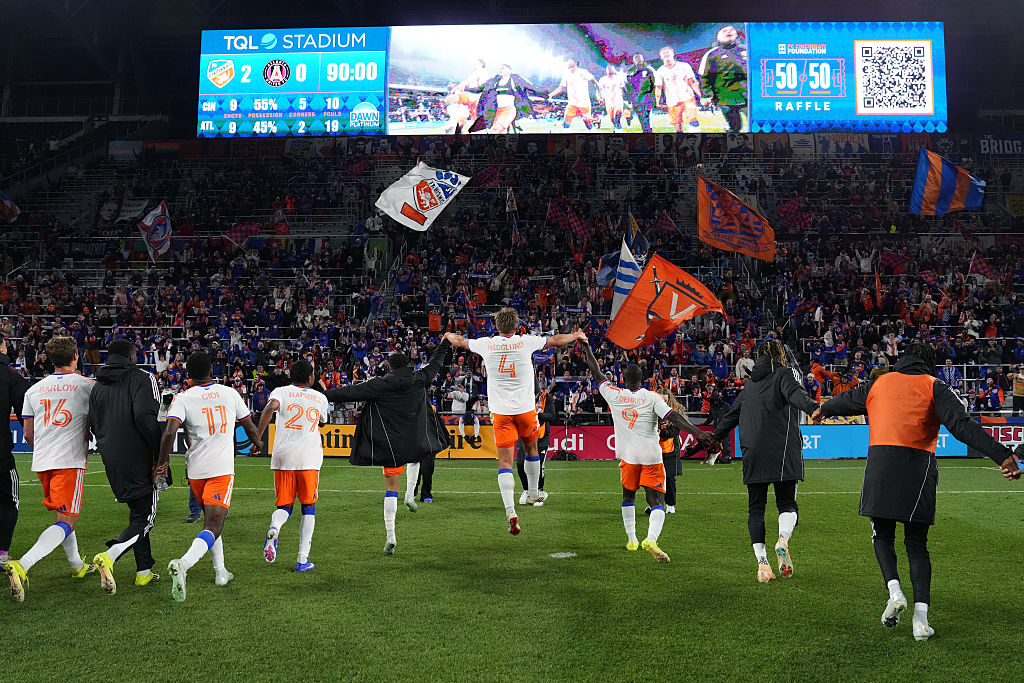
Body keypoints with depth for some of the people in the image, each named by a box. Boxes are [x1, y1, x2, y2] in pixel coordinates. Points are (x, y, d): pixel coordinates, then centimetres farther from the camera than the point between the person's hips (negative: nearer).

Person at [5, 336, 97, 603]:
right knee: (66, 521, -5)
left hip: (41, 462, 6)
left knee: (61, 514, 21)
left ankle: (77, 565, 34)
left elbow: (28, 435, 12)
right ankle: (22, 565, -23)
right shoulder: (88, 385, -3)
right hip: (71, 461, -6)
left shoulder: (34, 389, 9)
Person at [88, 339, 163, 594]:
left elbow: (93, 425, 14)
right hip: (138, 460, -7)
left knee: (137, 513, 18)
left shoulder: (98, 386, 12)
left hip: (111, 461, 7)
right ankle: (109, 556, -22)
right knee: (144, 518, 0)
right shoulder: (142, 378, -8)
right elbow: (144, 417, -21)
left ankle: (144, 571, 18)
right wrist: (160, 453, -14)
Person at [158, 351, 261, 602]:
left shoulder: (183, 398, -3)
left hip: (195, 470, 2)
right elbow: (250, 426, 14)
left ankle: (220, 571, 28)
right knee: (213, 527, -8)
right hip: (222, 469, -2)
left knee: (210, 519, 22)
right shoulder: (230, 394, 2)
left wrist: (163, 461, -2)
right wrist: (257, 444, 34)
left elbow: (169, 433, -17)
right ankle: (183, 564, -32)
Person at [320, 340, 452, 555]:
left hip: (391, 444, -3)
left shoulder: (379, 385, -10)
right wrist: (445, 343, 32)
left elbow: (350, 392, -10)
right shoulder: (419, 379, -1)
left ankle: (390, 536, 0)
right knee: (416, 459, 39)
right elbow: (434, 365, 16)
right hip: (417, 442, 3)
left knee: (391, 487, 4)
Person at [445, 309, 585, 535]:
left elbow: (460, 341, 17)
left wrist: (449, 335, 40)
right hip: (525, 408, 0)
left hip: (501, 412, 0)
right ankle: (534, 493, 40)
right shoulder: (526, 342, -5)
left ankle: (510, 511, -16)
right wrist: (577, 336, 29)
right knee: (531, 449, 24)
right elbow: (556, 340, 10)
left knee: (505, 462, -3)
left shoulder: (486, 344, -2)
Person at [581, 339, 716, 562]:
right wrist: (701, 435, -18)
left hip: (627, 455, 3)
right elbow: (674, 418, -15)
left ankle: (631, 539, 27)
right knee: (657, 501, -2)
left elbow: (597, 375, 15)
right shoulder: (652, 398, -5)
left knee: (628, 495, 23)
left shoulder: (614, 395, 0)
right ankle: (651, 538, -26)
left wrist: (588, 351, 28)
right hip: (651, 454, -3)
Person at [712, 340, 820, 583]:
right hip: (782, 452, -3)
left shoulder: (750, 384, 20)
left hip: (752, 454, 3)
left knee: (756, 508, 7)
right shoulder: (783, 374, 7)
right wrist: (813, 408, -34)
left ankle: (762, 563, -1)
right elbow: (795, 394, -17)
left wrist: (712, 439, 36)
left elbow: (730, 417, 25)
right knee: (787, 503, 7)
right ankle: (783, 538, -22)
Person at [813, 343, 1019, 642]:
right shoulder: (934, 387, 8)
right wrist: (1002, 455, -10)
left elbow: (846, 401, 34)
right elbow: (962, 425, -6)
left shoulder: (879, 383, 16)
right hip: (919, 467, -1)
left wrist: (822, 410, 54)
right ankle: (921, 617, 0)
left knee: (882, 536, 16)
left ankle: (894, 591, -6)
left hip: (880, 464, 1)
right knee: (917, 544, 8)